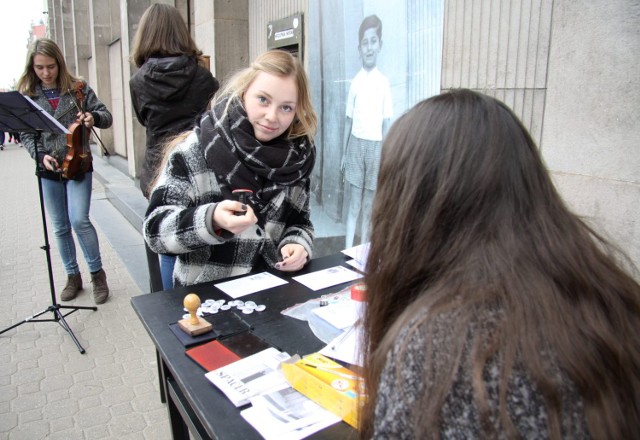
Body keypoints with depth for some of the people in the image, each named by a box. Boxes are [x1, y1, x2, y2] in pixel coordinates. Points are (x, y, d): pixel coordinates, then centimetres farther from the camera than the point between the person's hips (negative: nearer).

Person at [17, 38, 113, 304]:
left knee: (79, 220, -12)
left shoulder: (77, 88, 0)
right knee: (60, 227, 9)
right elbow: (25, 134, 2)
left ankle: (97, 273, 6)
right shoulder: (27, 95, 4)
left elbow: (106, 117, -1)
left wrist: (93, 116, -23)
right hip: (48, 171, 3)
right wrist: (40, 155, -16)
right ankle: (73, 276, 25)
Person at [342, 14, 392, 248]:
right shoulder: (355, 81, 4)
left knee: (368, 205, 8)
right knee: (354, 203, 1)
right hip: (356, 144, 0)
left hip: (376, 146, 0)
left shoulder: (384, 82, 1)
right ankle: (348, 250, 4)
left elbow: (387, 122, 2)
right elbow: (348, 120, 8)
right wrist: (344, 153, 8)